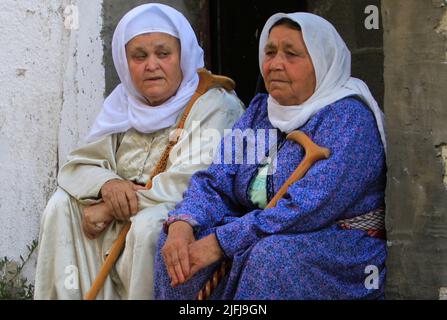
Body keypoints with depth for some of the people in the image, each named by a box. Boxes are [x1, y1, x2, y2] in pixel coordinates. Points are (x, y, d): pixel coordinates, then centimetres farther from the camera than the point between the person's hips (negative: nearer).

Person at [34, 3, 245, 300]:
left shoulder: (215, 106, -12)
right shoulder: (124, 104, 9)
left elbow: (190, 183, -24)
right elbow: (77, 165, 7)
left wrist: (110, 209, -20)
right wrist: (107, 184, -17)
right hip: (123, 223, 6)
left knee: (149, 224, -34)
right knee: (63, 205, -9)